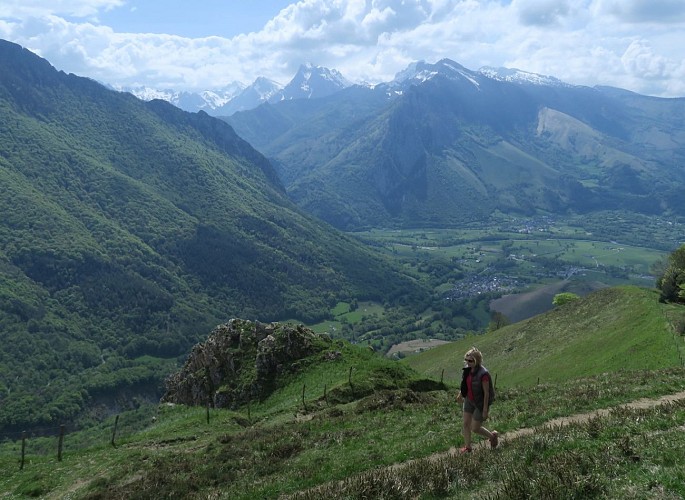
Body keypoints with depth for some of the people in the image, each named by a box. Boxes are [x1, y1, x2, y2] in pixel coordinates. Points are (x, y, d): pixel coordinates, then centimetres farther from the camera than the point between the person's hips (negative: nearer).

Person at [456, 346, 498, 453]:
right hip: (469, 400, 7)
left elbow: (486, 393, -22)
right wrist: (460, 393, 26)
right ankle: (467, 447, 30)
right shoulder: (468, 369, -7)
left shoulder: (483, 374, -29)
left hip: (480, 403, -7)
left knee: (475, 428, 4)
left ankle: (492, 436, 32)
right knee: (466, 424, 11)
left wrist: (485, 410, -18)